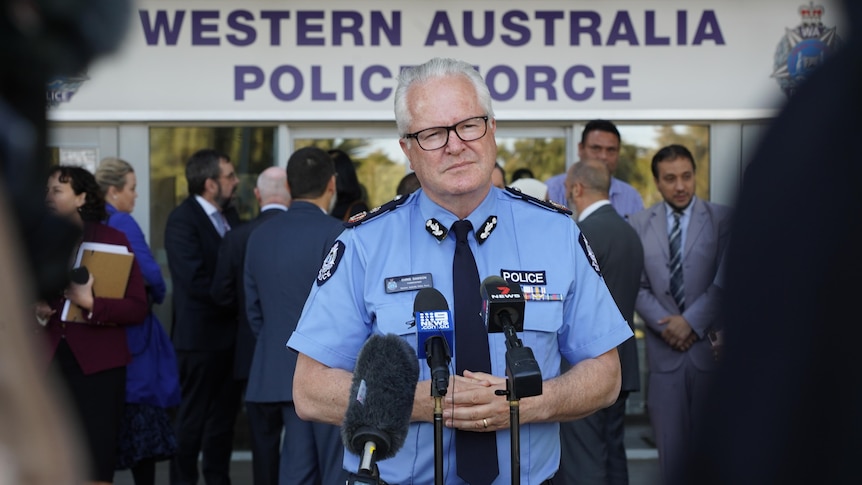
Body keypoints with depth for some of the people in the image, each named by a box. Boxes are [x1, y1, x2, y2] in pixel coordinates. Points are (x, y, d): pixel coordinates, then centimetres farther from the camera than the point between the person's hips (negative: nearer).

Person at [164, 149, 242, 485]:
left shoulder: (229, 214, 10)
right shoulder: (182, 220, -14)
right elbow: (196, 281, -21)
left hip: (230, 334, 8)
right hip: (201, 335, -8)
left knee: (224, 417, 15)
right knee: (191, 419, 3)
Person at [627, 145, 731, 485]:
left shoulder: (722, 219, 0)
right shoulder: (639, 224, 7)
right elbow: (638, 285, 4)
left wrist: (691, 321, -13)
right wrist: (665, 325, -9)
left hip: (710, 345, -1)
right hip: (664, 347, 2)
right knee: (671, 443, 5)